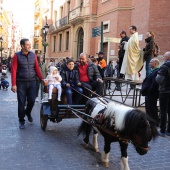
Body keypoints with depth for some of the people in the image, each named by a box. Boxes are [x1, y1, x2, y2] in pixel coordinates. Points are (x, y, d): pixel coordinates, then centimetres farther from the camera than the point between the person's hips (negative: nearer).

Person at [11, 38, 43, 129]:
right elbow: (13, 70, -7)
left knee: (32, 100, 4)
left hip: (32, 82, 3)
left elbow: (37, 68, 7)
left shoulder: (33, 55, 5)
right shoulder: (17, 56, -4)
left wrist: (42, 79, -3)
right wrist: (14, 84, -12)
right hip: (21, 83, -2)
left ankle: (28, 112, 35)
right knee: (21, 102, 3)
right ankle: (21, 121, 18)